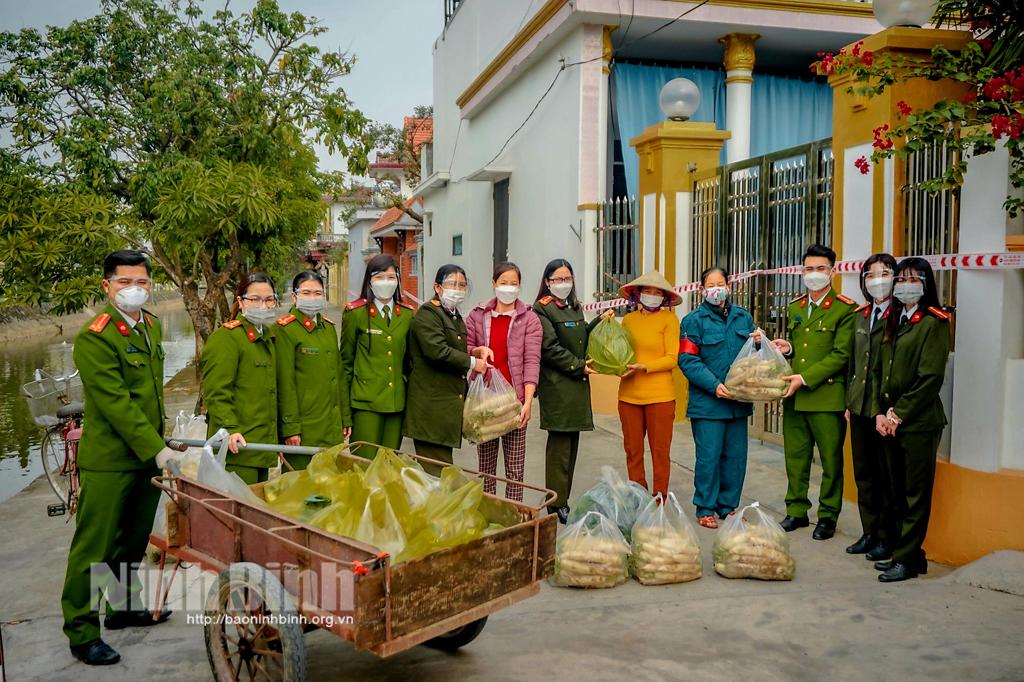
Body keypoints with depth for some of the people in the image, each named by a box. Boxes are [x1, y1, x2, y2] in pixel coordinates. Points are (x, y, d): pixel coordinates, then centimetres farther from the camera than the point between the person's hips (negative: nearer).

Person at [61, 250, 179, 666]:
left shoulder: (151, 326, 10)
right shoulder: (94, 338, -16)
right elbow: (116, 404, -22)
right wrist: (156, 449, -24)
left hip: (148, 456, 8)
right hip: (109, 461, -8)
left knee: (134, 539, 19)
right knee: (93, 547, 2)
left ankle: (123, 607, 35)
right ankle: (81, 632, 13)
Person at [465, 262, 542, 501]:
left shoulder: (529, 319, 4)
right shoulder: (477, 316, 11)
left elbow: (532, 360, -4)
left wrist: (528, 401, -13)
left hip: (515, 399, -2)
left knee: (515, 468, 0)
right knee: (486, 467, 8)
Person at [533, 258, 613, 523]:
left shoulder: (574, 307, 17)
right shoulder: (542, 309, -7)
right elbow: (550, 348, -14)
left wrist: (599, 321, 6)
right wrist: (579, 366, -12)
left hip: (577, 382, 8)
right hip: (557, 383, -8)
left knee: (571, 441, 9)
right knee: (560, 442, -5)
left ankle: (563, 498, 17)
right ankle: (556, 504, 2)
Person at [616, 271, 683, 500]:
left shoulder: (669, 319, -1)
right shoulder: (628, 319, 11)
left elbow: (672, 359, -6)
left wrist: (644, 367, -16)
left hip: (660, 395, -3)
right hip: (629, 394, 4)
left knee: (660, 451, 3)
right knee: (632, 450, 9)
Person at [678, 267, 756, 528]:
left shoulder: (743, 317, 12)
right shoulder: (694, 320, -2)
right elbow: (688, 360, -9)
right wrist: (714, 385, -18)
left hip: (738, 400, 5)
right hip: (707, 402, -5)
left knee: (736, 456, 10)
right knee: (709, 457, -2)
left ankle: (728, 506, 25)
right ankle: (705, 509, 12)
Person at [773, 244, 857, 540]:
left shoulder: (845, 309, -6)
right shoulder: (795, 307, 15)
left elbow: (841, 355, -13)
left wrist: (805, 378, -18)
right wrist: (787, 348, 2)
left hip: (827, 397, -6)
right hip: (794, 397, 6)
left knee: (831, 460, 5)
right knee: (795, 457, 12)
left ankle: (827, 516, 18)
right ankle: (796, 511, 24)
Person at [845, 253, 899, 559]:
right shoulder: (860, 315, 12)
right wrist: (849, 402, 14)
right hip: (860, 407, 7)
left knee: (887, 474, 4)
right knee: (863, 471, 14)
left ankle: (886, 538, 17)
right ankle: (869, 532, 27)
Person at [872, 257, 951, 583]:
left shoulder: (934, 322, -7)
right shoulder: (894, 322, 15)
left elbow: (930, 377, -13)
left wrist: (899, 414, -12)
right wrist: (881, 412, 3)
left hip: (919, 421, -7)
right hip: (890, 421, 7)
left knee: (915, 494, 0)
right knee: (898, 492, 12)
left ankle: (907, 559, 7)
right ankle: (905, 552, 21)